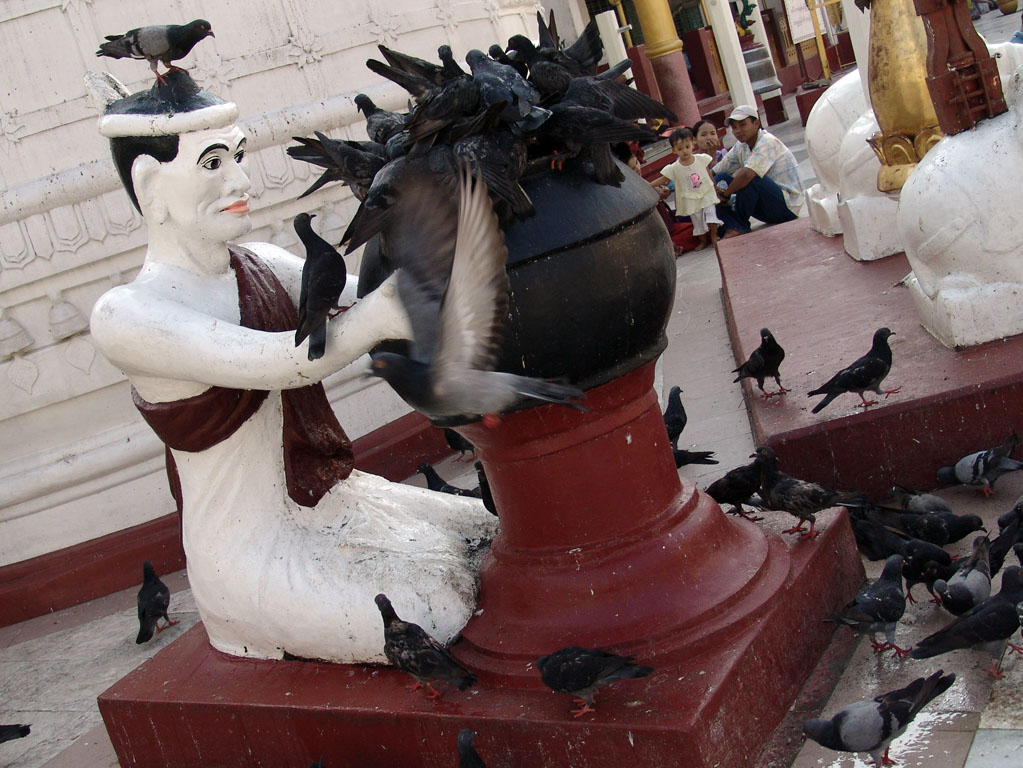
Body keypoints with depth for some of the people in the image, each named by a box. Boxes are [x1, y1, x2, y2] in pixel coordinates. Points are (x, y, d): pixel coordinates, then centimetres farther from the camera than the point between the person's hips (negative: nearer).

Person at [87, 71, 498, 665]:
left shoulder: (263, 266, 5)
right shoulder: (126, 316, -18)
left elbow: (357, 291, -9)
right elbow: (267, 362, -32)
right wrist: (380, 316, -47)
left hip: (336, 502, 7)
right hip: (255, 556, -7)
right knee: (446, 614, -17)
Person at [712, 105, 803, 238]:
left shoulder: (768, 142, -19)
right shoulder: (741, 147, 5)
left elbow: (747, 174, -35)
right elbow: (714, 172, 3)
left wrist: (726, 193, -21)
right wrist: (714, 187, -19)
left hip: (787, 206, -8)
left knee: (749, 177, -32)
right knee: (721, 179, -2)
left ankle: (740, 227, -19)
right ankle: (732, 227, -17)